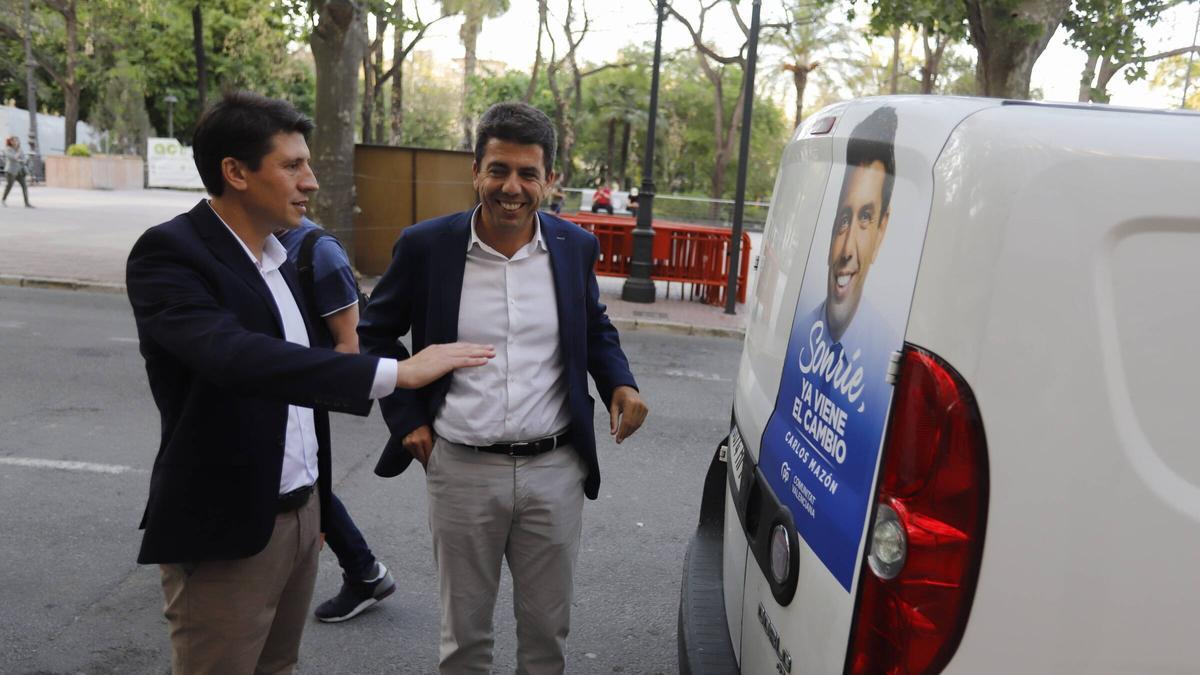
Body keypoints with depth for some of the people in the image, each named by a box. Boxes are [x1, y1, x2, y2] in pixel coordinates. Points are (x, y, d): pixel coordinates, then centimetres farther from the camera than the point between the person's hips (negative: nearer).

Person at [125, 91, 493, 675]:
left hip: (298, 515, 7)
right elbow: (235, 355, -33)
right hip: (225, 531, -7)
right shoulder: (167, 253, -15)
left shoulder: (277, 256, 9)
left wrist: (315, 504, 16)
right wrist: (395, 373, -37)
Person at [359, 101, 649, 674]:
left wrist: (619, 384, -3)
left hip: (555, 470, 2)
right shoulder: (426, 245, -6)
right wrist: (406, 417, -1)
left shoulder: (575, 246, 0)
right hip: (461, 470, -1)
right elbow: (376, 331, 7)